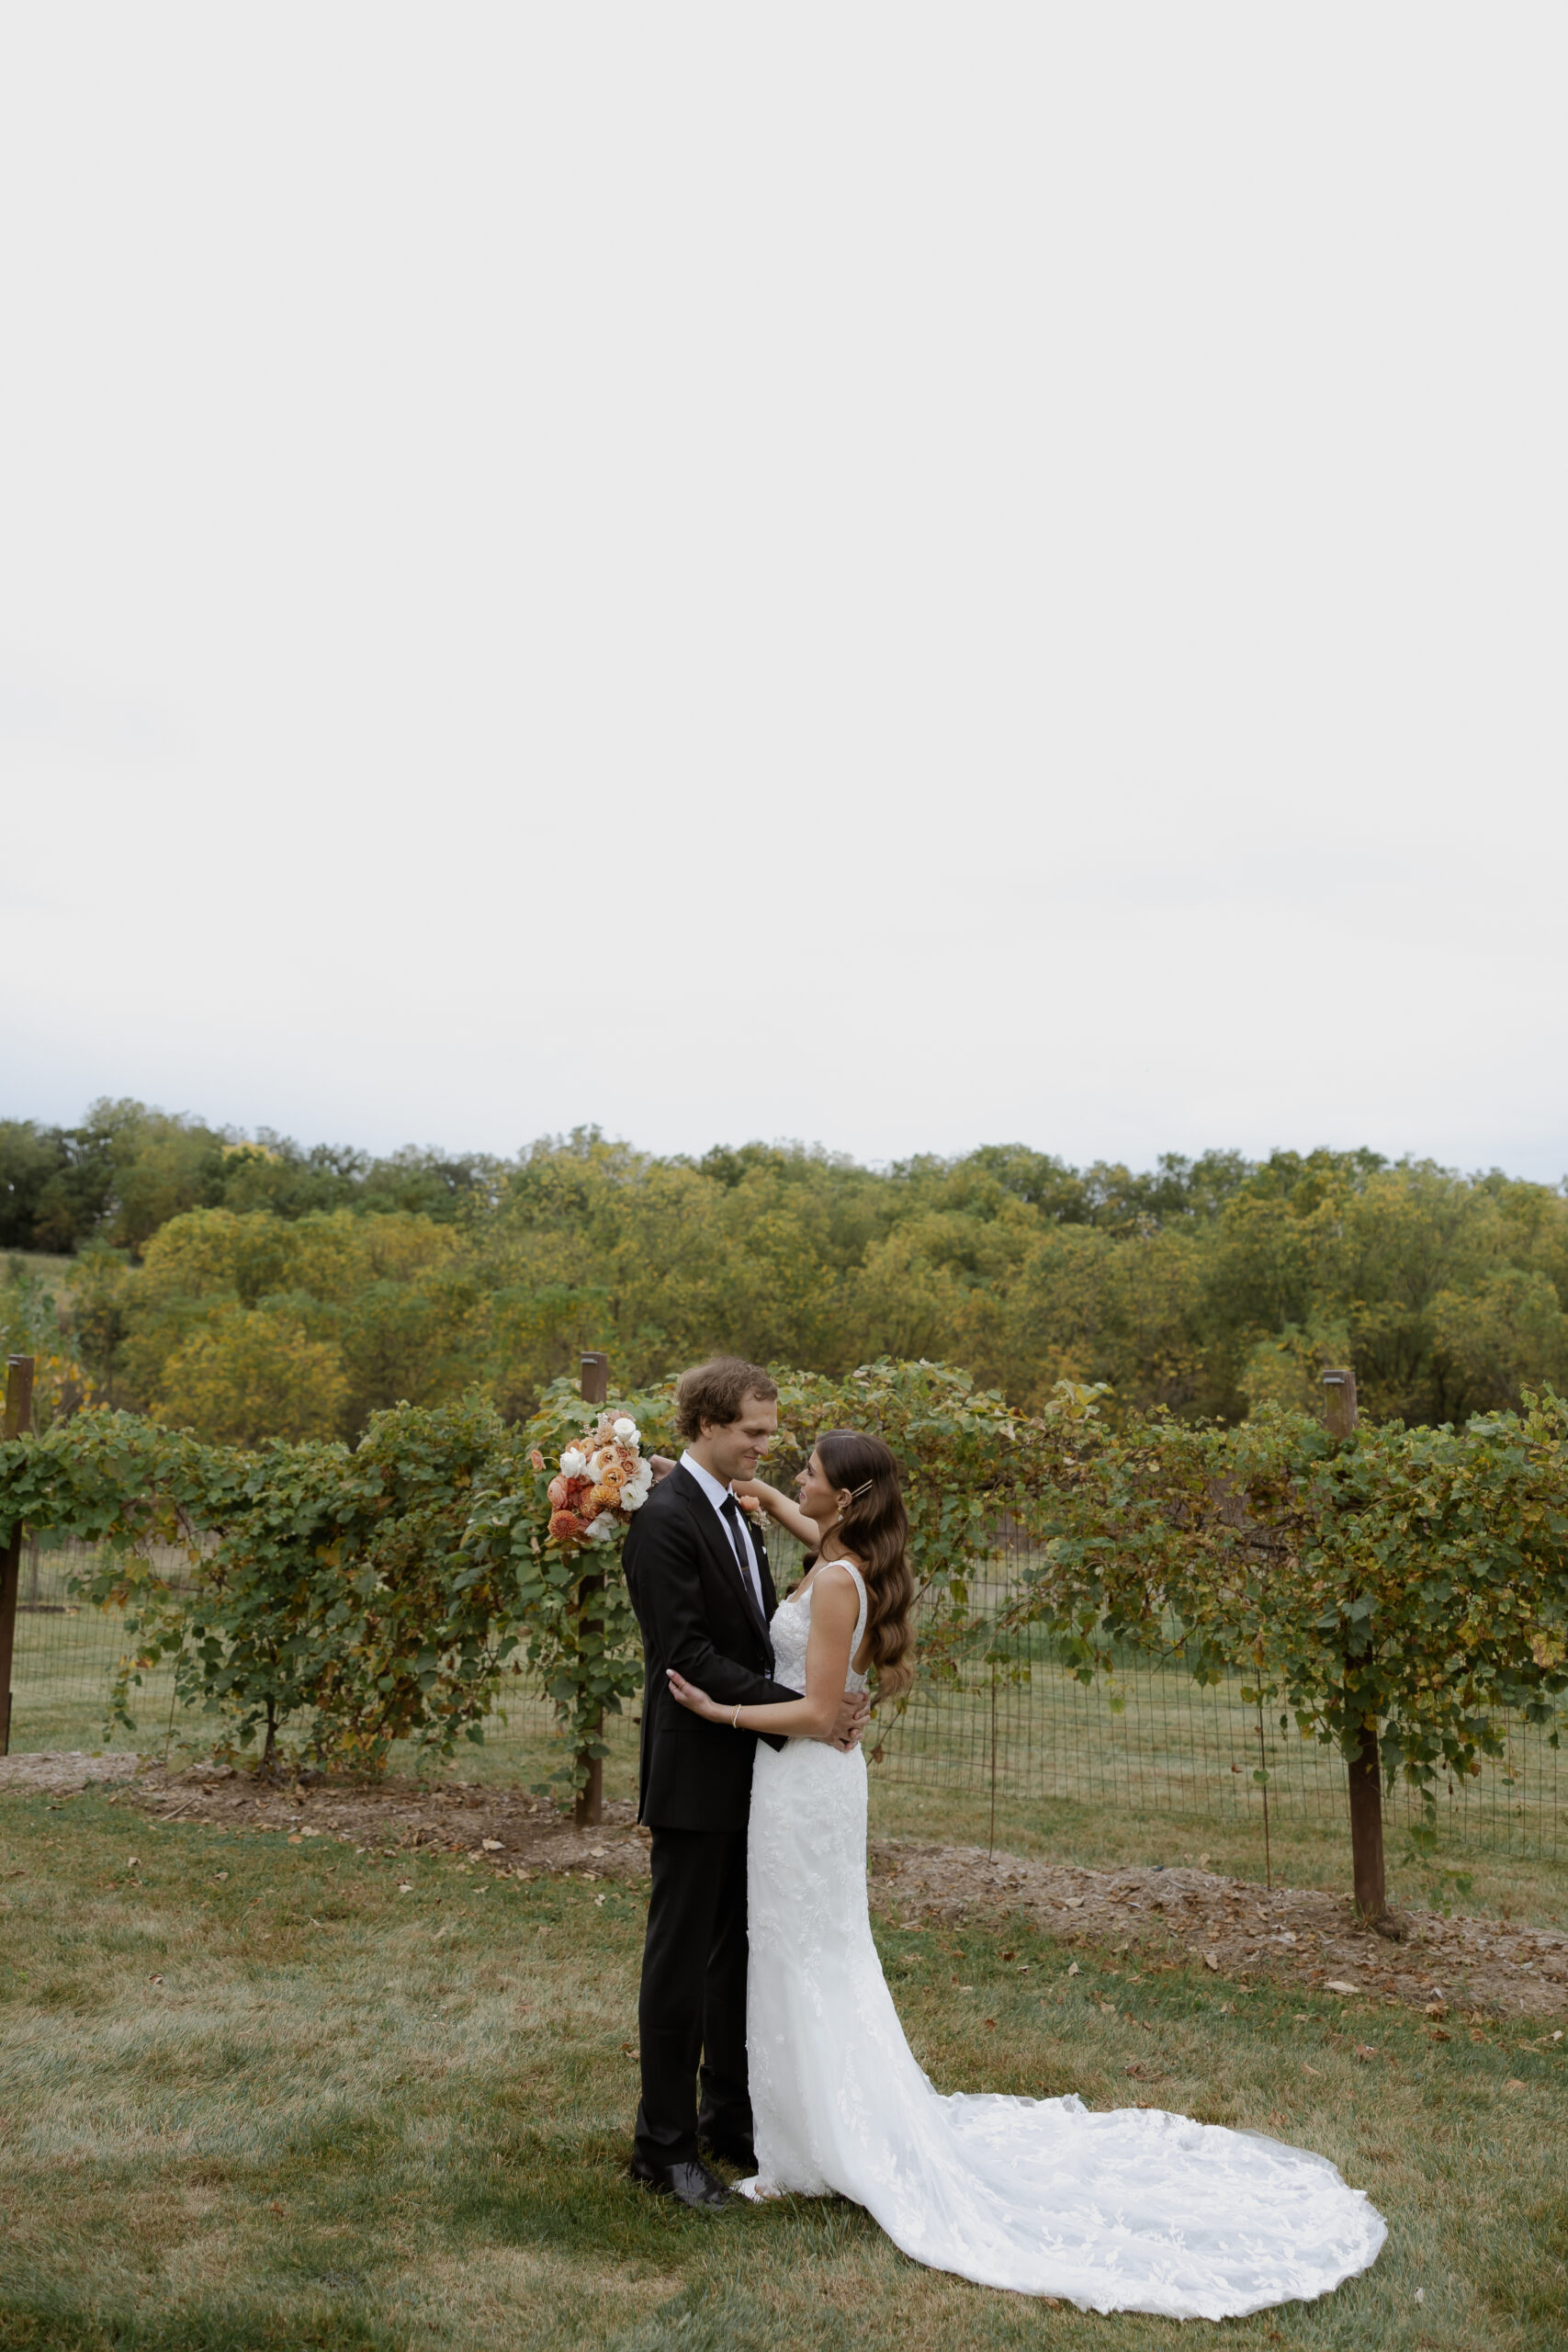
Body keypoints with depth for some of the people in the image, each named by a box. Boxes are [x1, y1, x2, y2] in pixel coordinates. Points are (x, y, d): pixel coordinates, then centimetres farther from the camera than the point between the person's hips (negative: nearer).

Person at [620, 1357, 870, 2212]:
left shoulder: (738, 1513, 11)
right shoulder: (665, 1519, -18)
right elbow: (687, 1654, -23)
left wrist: (831, 1701, -3)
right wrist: (800, 1711, -23)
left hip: (751, 1776, 9)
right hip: (696, 1779, -9)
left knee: (741, 1955, 17)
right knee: (681, 1958, 3)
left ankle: (732, 2118, 31)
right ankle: (666, 2147, 15)